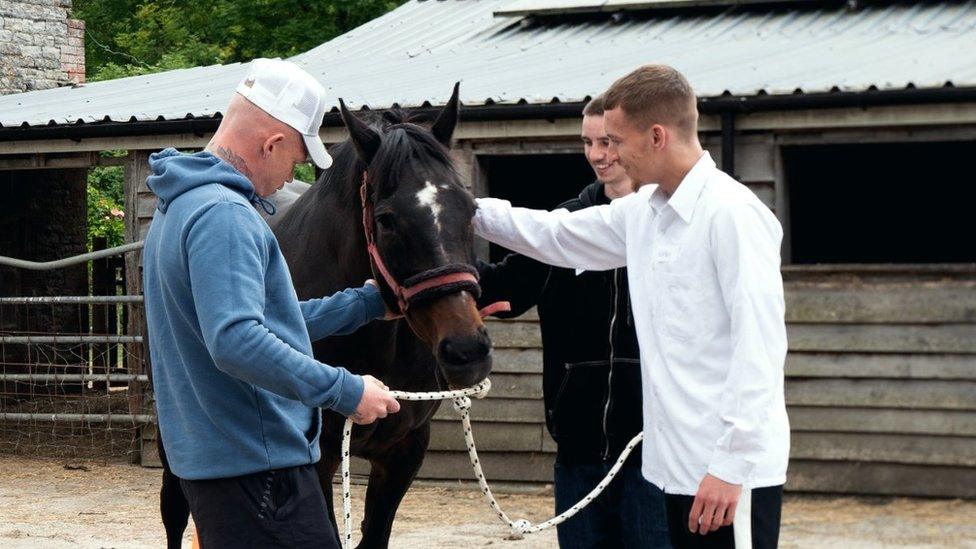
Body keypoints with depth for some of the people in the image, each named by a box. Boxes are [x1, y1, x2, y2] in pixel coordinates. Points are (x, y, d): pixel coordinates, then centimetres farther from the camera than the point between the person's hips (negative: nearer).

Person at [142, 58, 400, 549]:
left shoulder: (179, 207, 18)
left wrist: (370, 302, 25)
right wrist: (346, 391, -24)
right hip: (256, 462, -11)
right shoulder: (223, 216, -18)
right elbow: (236, 341, -30)